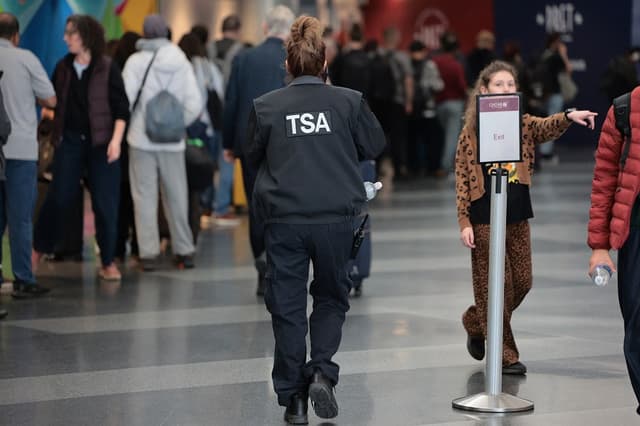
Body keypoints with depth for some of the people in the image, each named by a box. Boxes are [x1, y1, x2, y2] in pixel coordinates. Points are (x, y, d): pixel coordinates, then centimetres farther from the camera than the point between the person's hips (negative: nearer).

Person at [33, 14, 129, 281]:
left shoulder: (107, 69, -5)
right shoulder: (63, 67, 5)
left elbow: (122, 109, -5)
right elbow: (53, 101, 14)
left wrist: (116, 140, -14)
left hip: (100, 143, -2)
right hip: (69, 140, 2)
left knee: (105, 204, 0)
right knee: (58, 197, 2)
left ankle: (108, 262, 10)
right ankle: (39, 249, 18)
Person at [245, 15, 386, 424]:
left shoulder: (266, 106, -2)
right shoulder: (349, 102, -4)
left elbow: (252, 157, 10)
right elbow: (375, 146, 7)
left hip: (284, 218, 0)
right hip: (336, 217, 0)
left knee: (287, 306, 9)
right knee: (332, 298, 18)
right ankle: (322, 372, -2)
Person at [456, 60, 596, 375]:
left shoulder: (524, 125, 4)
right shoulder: (472, 131, -4)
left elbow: (548, 127, -18)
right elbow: (462, 179, -3)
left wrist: (569, 116, -40)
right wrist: (464, 222, -8)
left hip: (517, 216, 4)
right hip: (485, 218, -4)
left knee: (522, 282, 9)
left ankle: (476, 322, 33)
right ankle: (504, 354, 9)